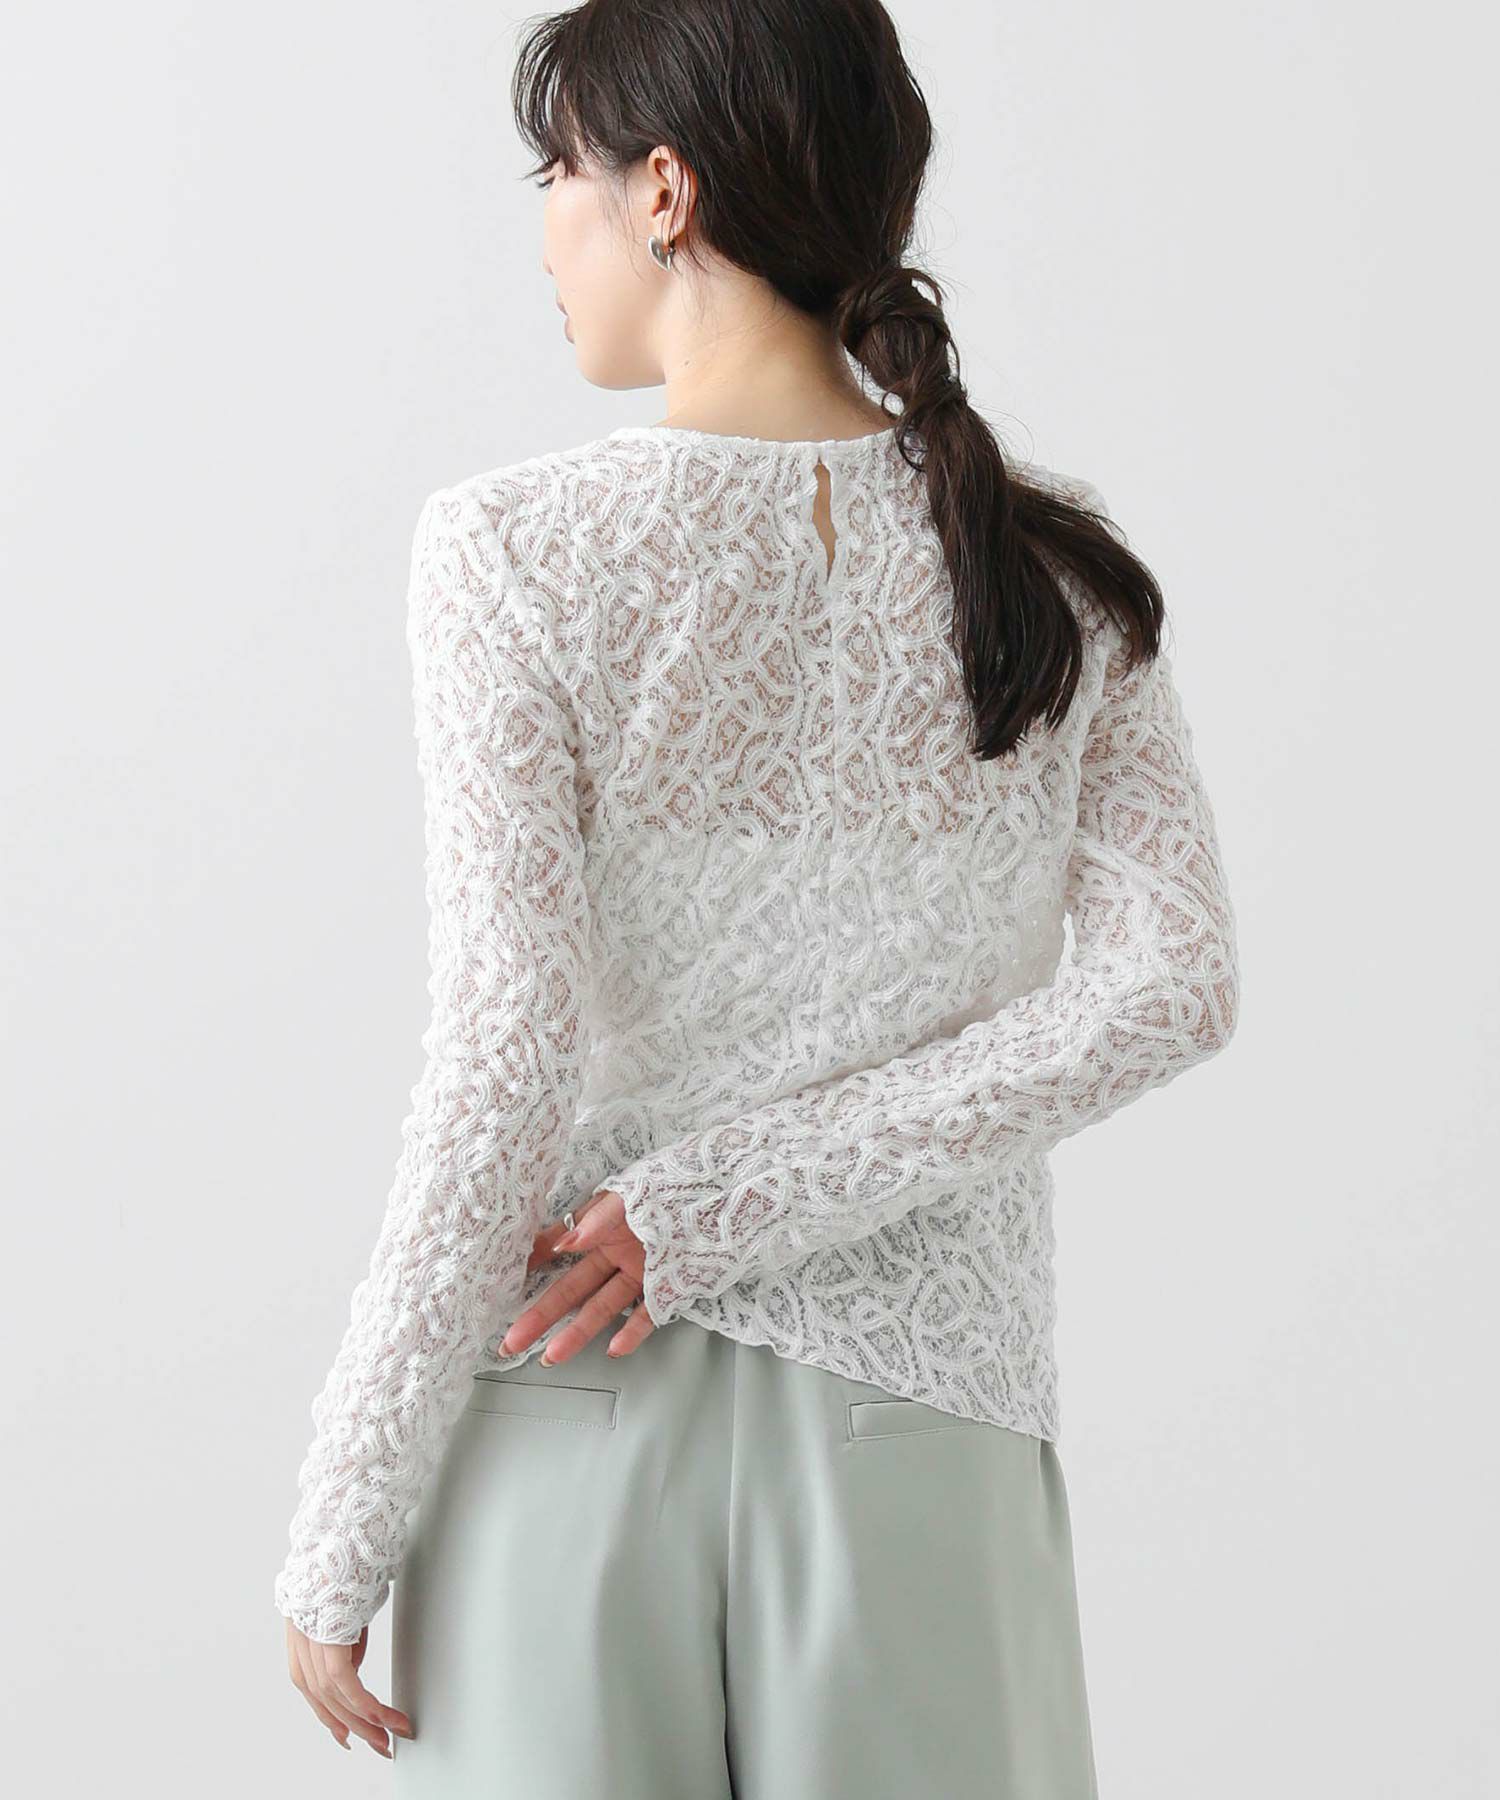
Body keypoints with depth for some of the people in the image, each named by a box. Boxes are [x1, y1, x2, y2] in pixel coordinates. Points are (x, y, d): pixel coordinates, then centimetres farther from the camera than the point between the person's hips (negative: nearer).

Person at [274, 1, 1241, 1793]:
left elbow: (505, 1054, -15)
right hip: (919, 1425, 2)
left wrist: (338, 1541, -7)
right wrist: (727, 1204, -10)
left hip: (572, 1419, -2)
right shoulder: (1050, 557, 0)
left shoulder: (516, 551, -10)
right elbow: (1171, 985, -9)